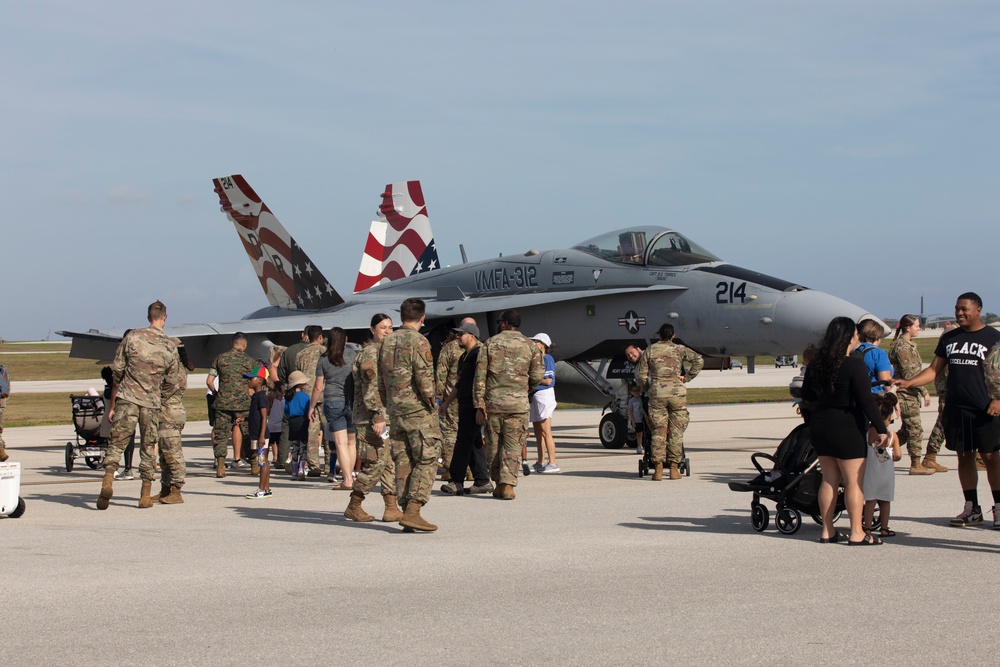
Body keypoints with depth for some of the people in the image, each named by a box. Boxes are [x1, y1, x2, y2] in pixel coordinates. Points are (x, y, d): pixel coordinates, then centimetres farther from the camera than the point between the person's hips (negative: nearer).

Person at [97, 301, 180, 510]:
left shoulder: (132, 337, 1)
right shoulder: (170, 347, 2)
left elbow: (117, 372, 4)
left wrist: (112, 405, 10)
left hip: (126, 398, -1)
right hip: (151, 402, 1)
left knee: (116, 443, 1)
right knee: (148, 448, 10)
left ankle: (108, 482, -19)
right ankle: (145, 496, 12)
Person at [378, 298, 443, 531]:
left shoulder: (386, 341, 11)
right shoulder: (418, 342, -11)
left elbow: (381, 380, 15)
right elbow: (424, 378, -17)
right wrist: (433, 404, -4)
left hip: (396, 412, 7)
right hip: (419, 411, -7)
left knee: (403, 463, 9)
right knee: (427, 461, -4)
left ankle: (407, 511, 8)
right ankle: (412, 511, -13)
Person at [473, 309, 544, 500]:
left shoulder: (490, 343, 4)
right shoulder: (529, 345, 5)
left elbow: (480, 376, -1)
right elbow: (537, 375, 1)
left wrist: (479, 404, -1)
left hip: (493, 402, 0)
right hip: (518, 403, 0)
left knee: (493, 444, 11)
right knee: (513, 446, 1)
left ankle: (498, 484, 17)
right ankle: (508, 484, -9)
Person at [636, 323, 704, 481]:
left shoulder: (650, 350, 9)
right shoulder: (679, 349, 7)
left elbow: (641, 373, 4)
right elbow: (699, 360, -4)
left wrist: (644, 387, 22)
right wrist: (687, 377, 3)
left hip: (657, 393, 1)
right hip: (677, 392, -1)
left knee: (658, 431, 2)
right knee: (676, 431, 5)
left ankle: (658, 469, -5)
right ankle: (674, 468, 4)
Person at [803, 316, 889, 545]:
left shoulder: (815, 365, 4)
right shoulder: (855, 366, -16)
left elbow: (807, 395, 15)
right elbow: (866, 402, -18)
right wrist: (881, 429, -13)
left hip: (820, 427, 7)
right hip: (848, 429, -7)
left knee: (829, 480, 12)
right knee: (854, 481, -1)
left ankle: (827, 531, 15)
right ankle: (857, 533, -1)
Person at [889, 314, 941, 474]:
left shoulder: (908, 345, 16)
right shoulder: (902, 346, -16)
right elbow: (909, 374, -20)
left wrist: (922, 391, 19)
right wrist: (924, 392, -17)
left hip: (910, 394, 10)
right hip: (906, 393, -10)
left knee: (908, 429, 13)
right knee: (915, 429, -5)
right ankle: (916, 464, 0)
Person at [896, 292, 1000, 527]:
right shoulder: (949, 338, 13)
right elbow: (934, 370, 15)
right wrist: (908, 382, 1)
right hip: (956, 409, 5)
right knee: (964, 457, 7)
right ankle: (972, 509, 14)